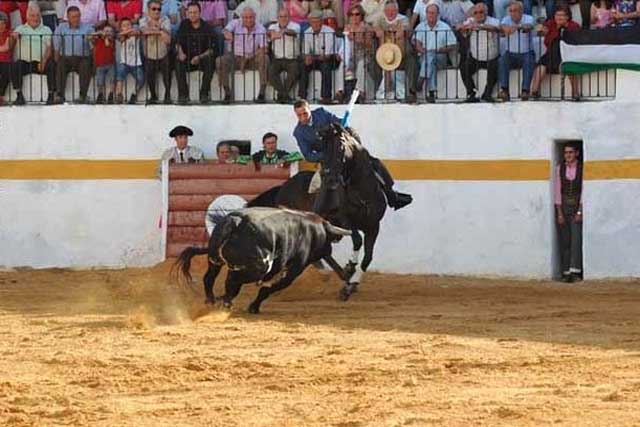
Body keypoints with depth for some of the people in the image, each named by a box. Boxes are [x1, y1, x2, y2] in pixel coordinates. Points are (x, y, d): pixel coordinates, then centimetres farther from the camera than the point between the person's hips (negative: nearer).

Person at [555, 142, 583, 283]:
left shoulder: (581, 168, -3)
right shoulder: (560, 168, 4)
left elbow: (583, 191, -5)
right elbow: (557, 190, 3)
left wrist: (580, 212, -12)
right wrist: (559, 213, -3)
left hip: (577, 207, -3)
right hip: (563, 207, 3)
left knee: (576, 238, -13)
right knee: (564, 241, 1)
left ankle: (575, 271, -18)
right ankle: (566, 272, 3)